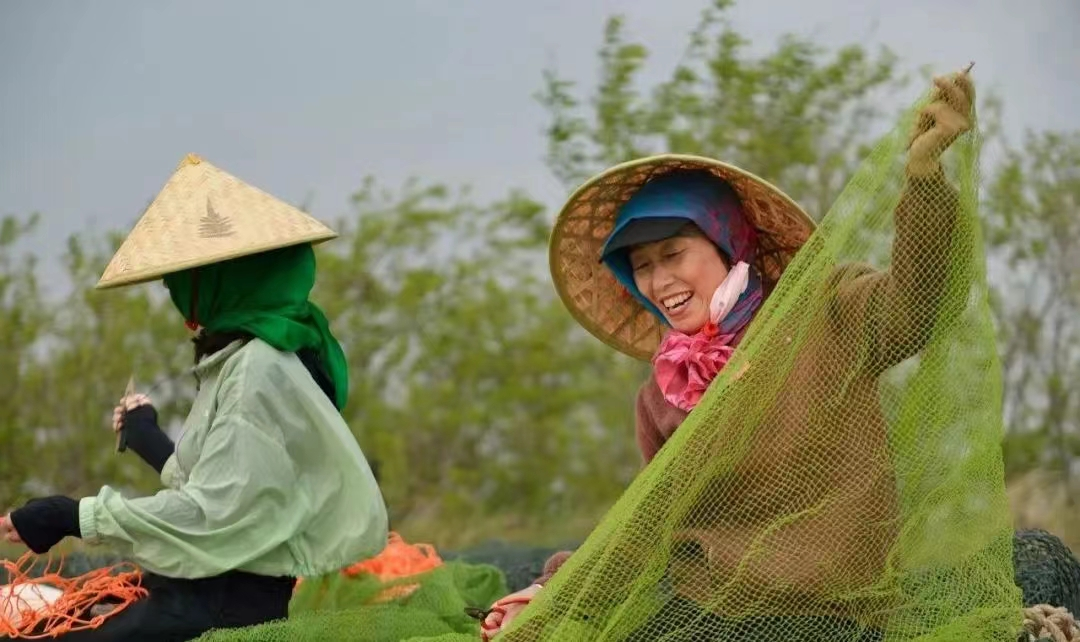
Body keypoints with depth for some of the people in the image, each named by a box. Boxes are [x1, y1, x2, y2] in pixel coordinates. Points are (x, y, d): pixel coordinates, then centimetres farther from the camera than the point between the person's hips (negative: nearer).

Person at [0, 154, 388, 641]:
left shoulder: (258, 367, -14)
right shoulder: (240, 359, 16)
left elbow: (213, 514, -19)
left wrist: (73, 517, -17)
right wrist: (150, 441, 34)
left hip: (226, 603, -10)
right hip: (213, 588, 10)